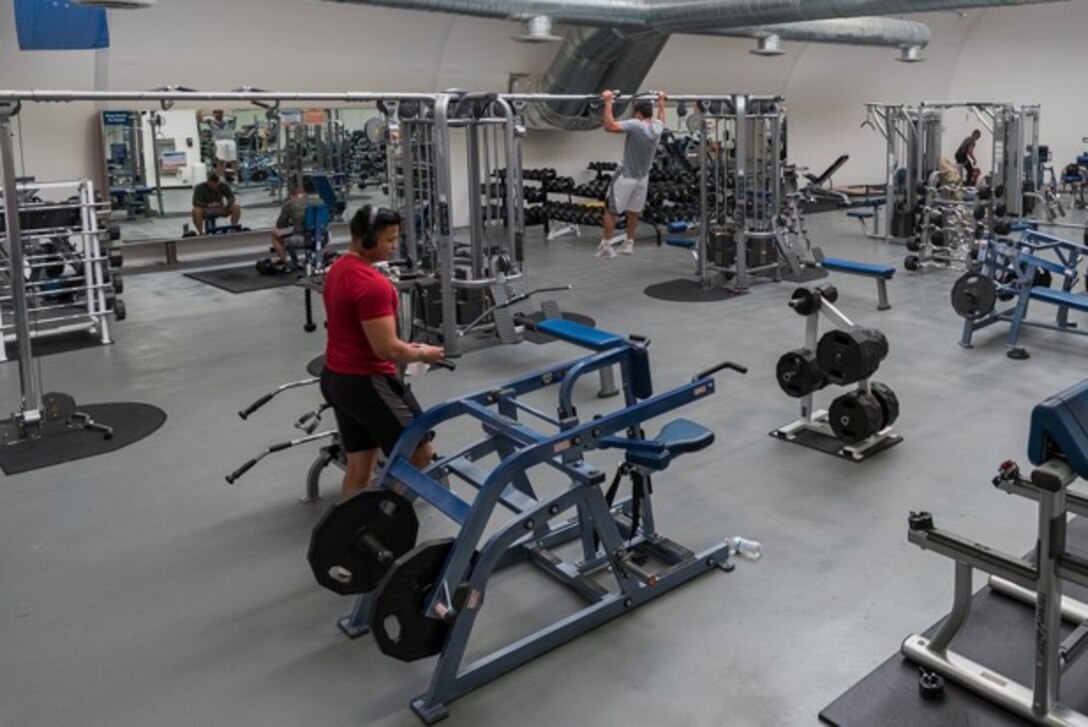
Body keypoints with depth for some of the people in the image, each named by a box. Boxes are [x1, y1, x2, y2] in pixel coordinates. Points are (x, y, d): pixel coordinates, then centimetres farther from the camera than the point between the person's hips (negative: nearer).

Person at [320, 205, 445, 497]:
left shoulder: (338, 270, 10)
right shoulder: (371, 283, -22)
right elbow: (386, 350, -23)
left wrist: (404, 347, 19)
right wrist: (422, 354, -5)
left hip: (335, 378, 10)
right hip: (366, 383, -10)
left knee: (358, 466, 15)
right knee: (419, 453, 1)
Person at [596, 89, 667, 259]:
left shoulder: (636, 125, -24)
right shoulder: (657, 126, -1)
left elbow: (610, 126, -32)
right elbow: (661, 118, 27)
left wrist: (608, 102, -28)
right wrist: (661, 101, 37)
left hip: (625, 176, -7)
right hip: (642, 177, 7)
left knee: (611, 210, 1)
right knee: (633, 211, 17)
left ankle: (606, 246, 1)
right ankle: (629, 244, 24)